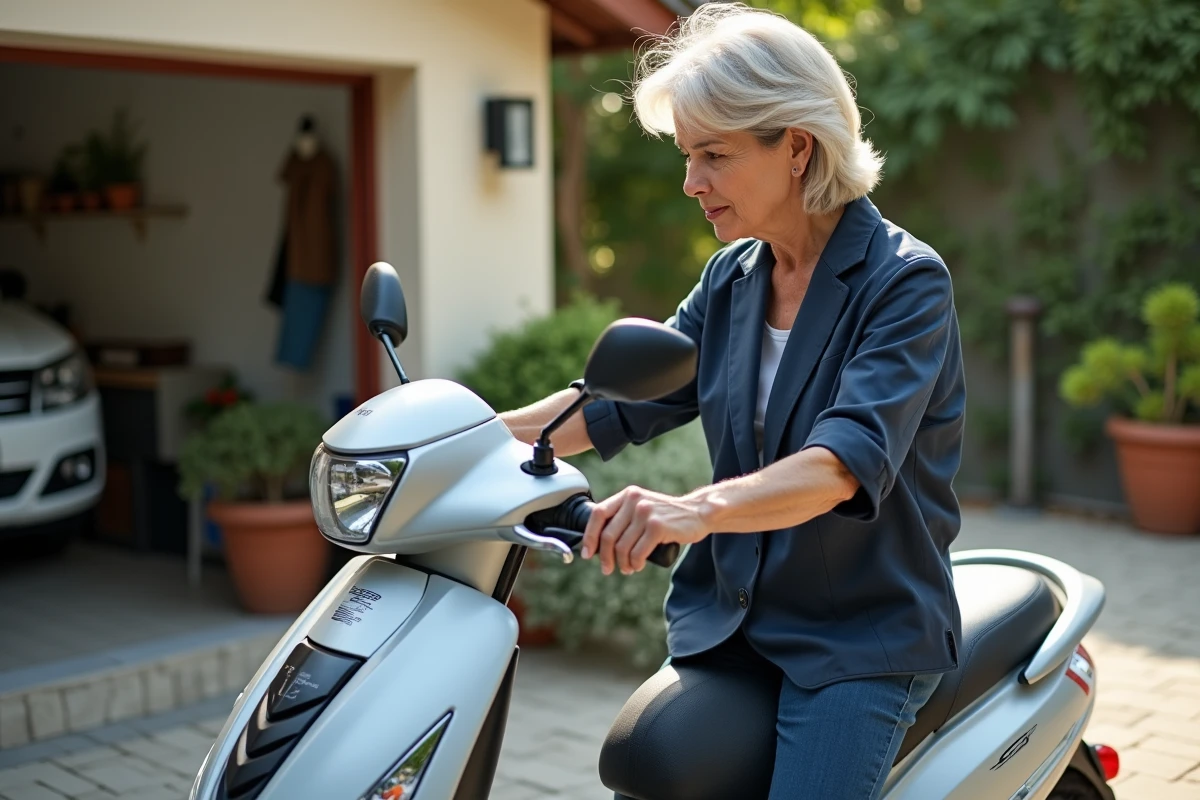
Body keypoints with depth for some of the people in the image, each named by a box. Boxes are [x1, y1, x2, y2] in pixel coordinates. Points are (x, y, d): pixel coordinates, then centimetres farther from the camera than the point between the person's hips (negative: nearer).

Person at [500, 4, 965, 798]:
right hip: (732, 614, 5)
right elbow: (628, 398, 11)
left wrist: (699, 509, -44)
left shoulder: (906, 281, -12)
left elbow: (851, 460, -27)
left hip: (865, 634, -4)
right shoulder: (730, 279, 8)